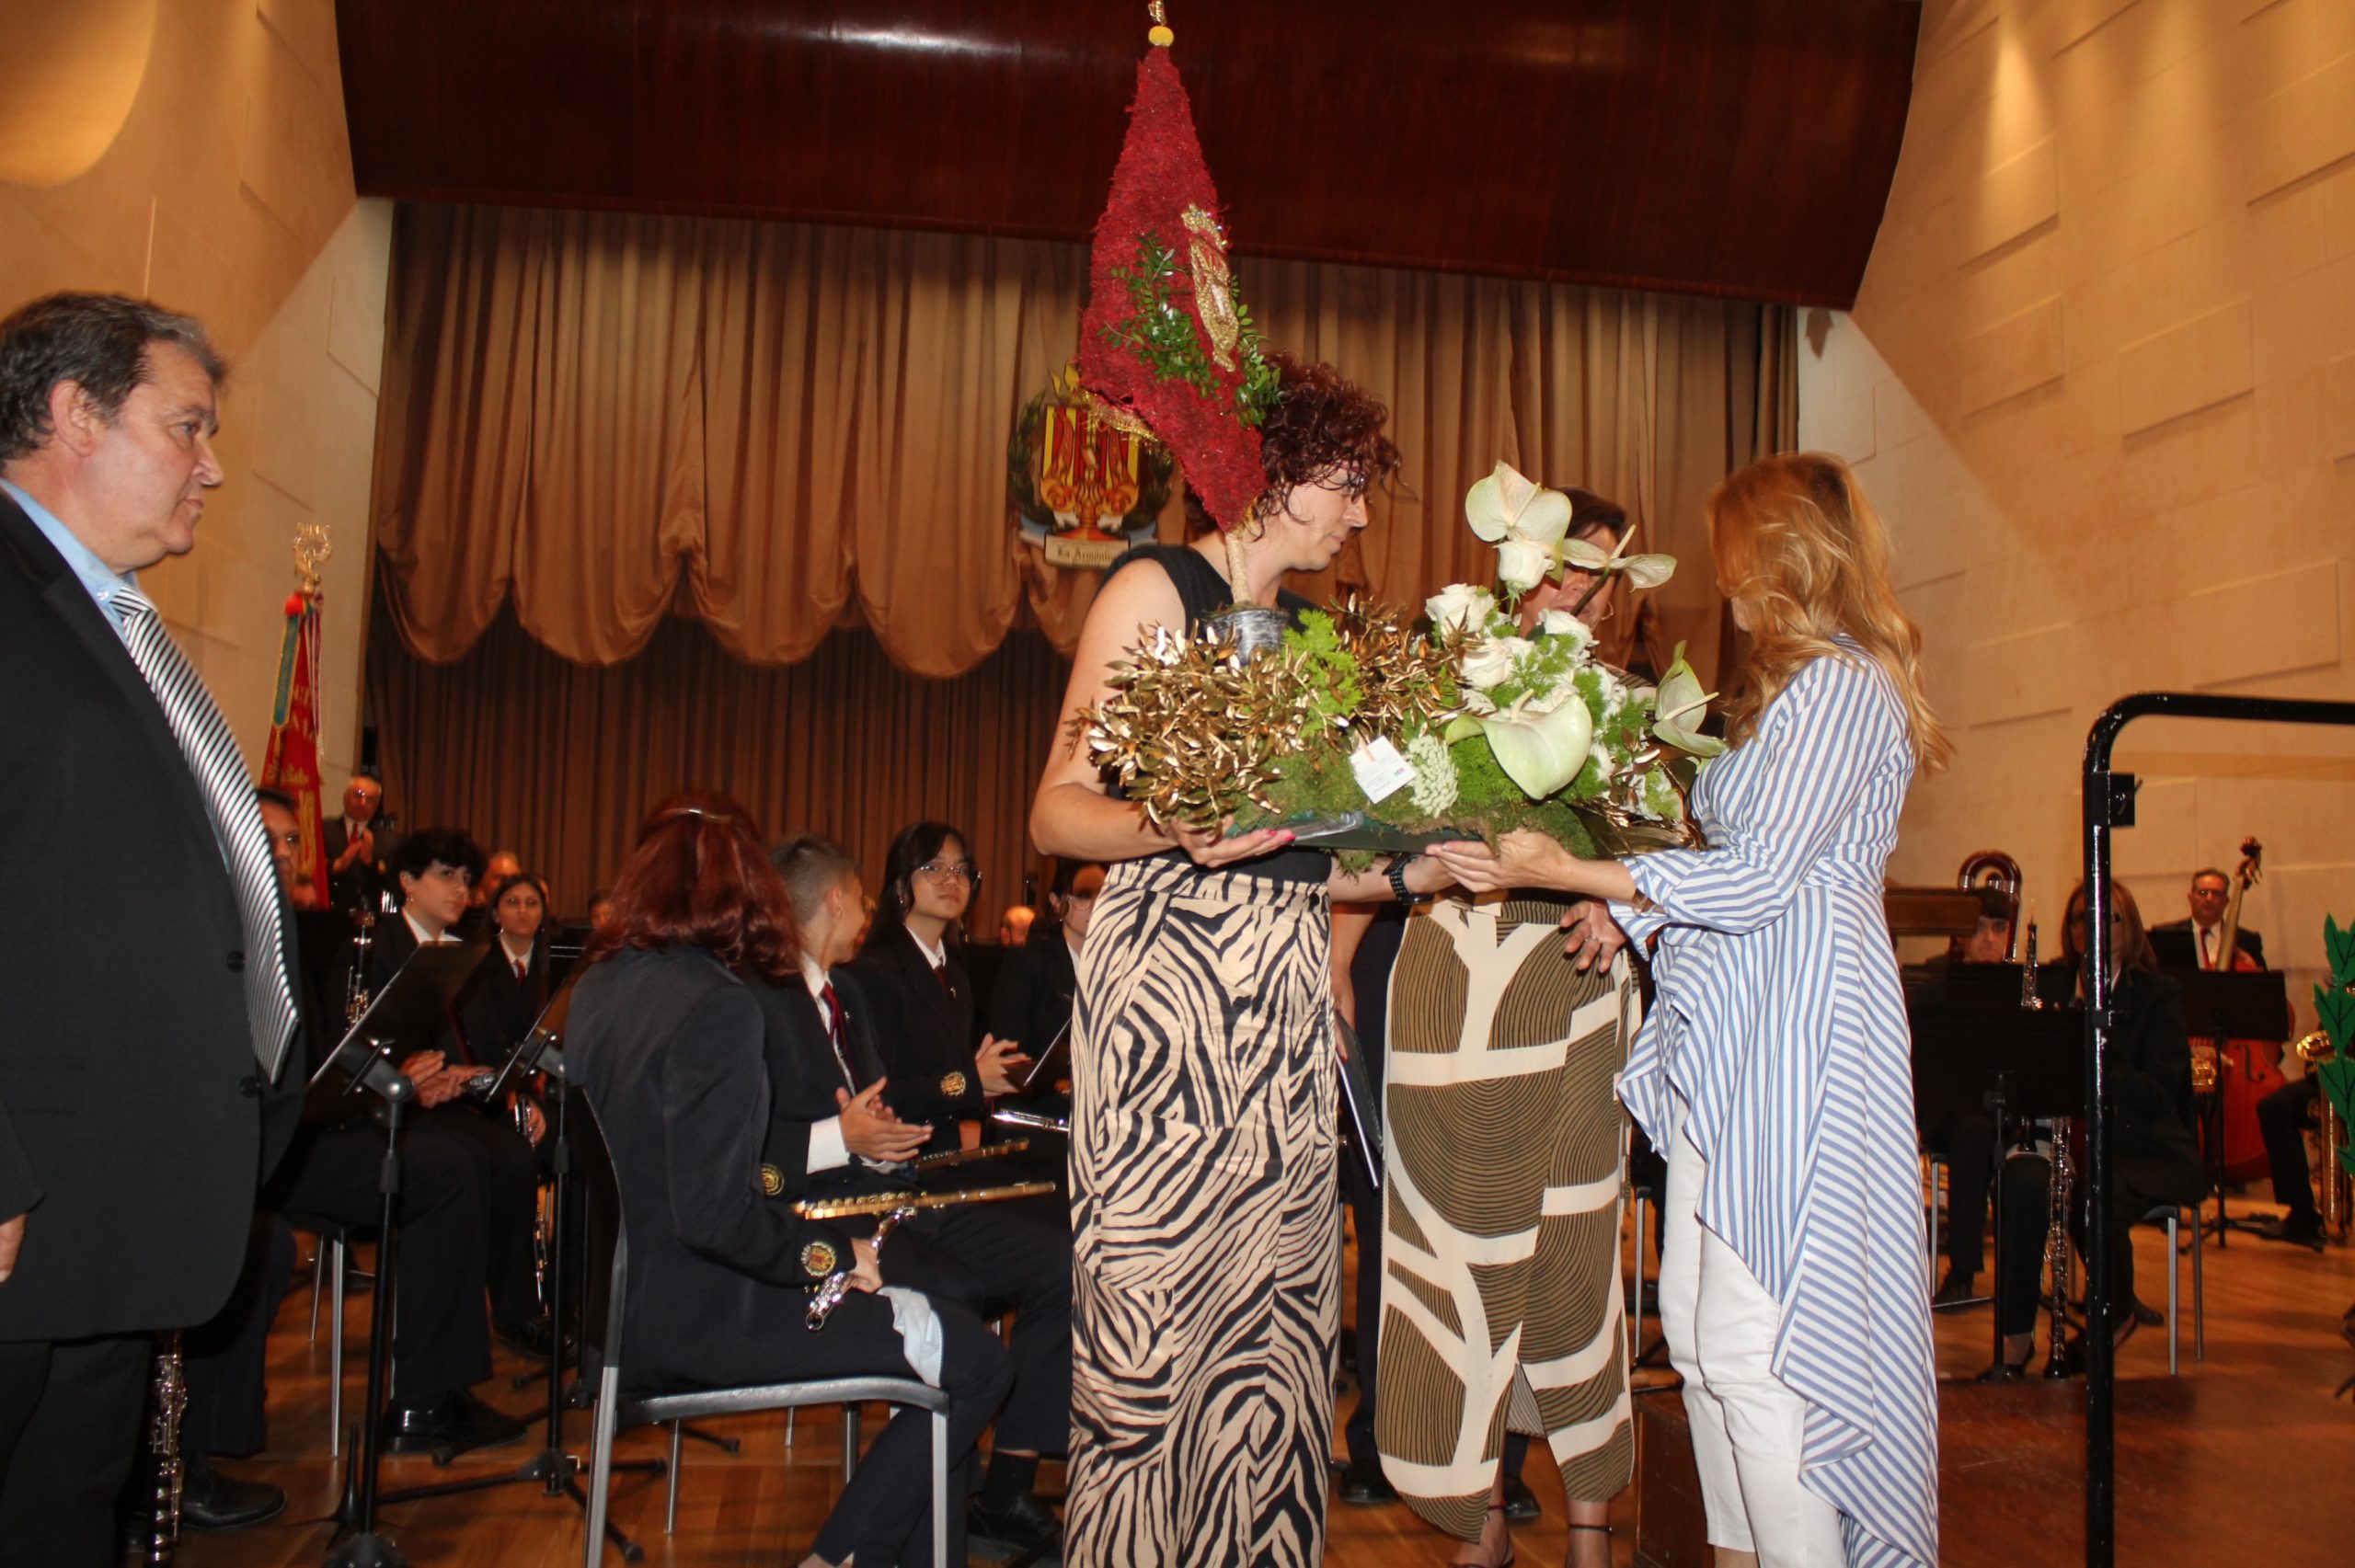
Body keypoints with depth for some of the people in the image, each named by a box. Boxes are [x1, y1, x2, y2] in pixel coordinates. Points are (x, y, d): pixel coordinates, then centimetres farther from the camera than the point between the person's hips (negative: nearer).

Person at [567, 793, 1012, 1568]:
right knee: (974, 1361, -5)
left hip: (628, 1293, 9)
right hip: (693, 1317, -9)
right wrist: (834, 1251, -11)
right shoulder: (717, 1004, -21)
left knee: (934, 1319, 15)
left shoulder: (600, 983, 5)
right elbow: (714, 1215, -26)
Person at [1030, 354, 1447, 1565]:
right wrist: (1175, 827, -25)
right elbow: (1057, 812, -7)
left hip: (1285, 990, 7)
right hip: (1164, 978, -7)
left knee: (1278, 1305, 7)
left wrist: (1406, 874, 8)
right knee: (1151, 1304, -6)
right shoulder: (1155, 591, 0)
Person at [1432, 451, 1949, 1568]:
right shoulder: (1789, 688, 21)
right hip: (1729, 1029, 10)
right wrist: (1634, 908, 11)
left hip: (1791, 1029, -10)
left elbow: (1761, 875, -16)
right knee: (1700, 1320, 10)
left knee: (1753, 1338, -9)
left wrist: (1571, 872, -15)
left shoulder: (1841, 682, -9)